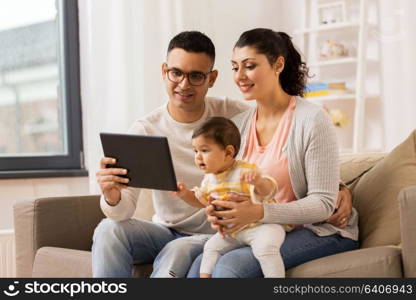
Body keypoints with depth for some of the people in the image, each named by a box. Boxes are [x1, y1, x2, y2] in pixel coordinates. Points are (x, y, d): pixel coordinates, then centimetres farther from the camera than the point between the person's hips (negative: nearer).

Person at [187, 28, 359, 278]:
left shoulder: (312, 120, -14)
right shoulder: (238, 125, 6)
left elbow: (323, 203, -16)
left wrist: (259, 212, -30)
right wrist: (222, 212, -13)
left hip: (321, 232, -5)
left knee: (232, 265, -28)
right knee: (199, 266, -21)